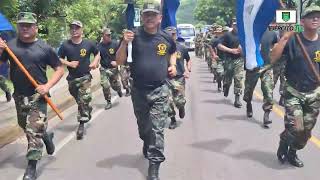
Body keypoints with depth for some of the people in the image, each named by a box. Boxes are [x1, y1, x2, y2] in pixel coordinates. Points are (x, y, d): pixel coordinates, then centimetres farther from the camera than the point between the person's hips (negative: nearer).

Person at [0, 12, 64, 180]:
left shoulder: (44, 48, -6)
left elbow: (59, 69, -2)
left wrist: (47, 86, -14)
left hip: (37, 95, -4)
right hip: (19, 94, 4)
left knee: (34, 131, -5)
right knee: (25, 126, 21)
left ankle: (32, 166, 7)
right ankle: (46, 136, 49)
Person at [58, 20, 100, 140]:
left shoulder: (88, 44, -5)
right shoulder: (65, 45, -5)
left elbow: (97, 53, 12)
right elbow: (59, 59, 3)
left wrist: (95, 62, -5)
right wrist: (69, 63, -13)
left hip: (85, 77, -2)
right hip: (72, 78, 2)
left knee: (84, 100, -11)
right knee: (79, 101, 15)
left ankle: (82, 124, -3)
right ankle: (88, 110, 44)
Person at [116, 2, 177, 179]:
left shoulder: (166, 38, -1)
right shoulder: (133, 36, -7)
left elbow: (173, 52, 23)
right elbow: (119, 61, -7)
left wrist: (172, 64, 4)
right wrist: (124, 43, -22)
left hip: (160, 91, 0)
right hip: (138, 90, 1)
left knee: (157, 129, -5)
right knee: (143, 126, 20)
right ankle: (147, 144, 51)